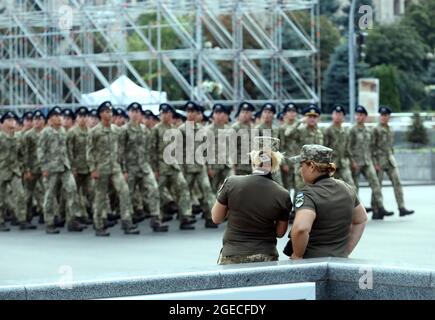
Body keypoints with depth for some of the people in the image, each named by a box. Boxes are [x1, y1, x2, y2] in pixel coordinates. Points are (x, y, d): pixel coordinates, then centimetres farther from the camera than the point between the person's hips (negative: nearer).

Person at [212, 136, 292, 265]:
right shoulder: (283, 195, -9)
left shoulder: (231, 183, -11)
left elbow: (216, 218, 2)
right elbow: (280, 232, 3)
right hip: (266, 258, 0)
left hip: (232, 257, 0)